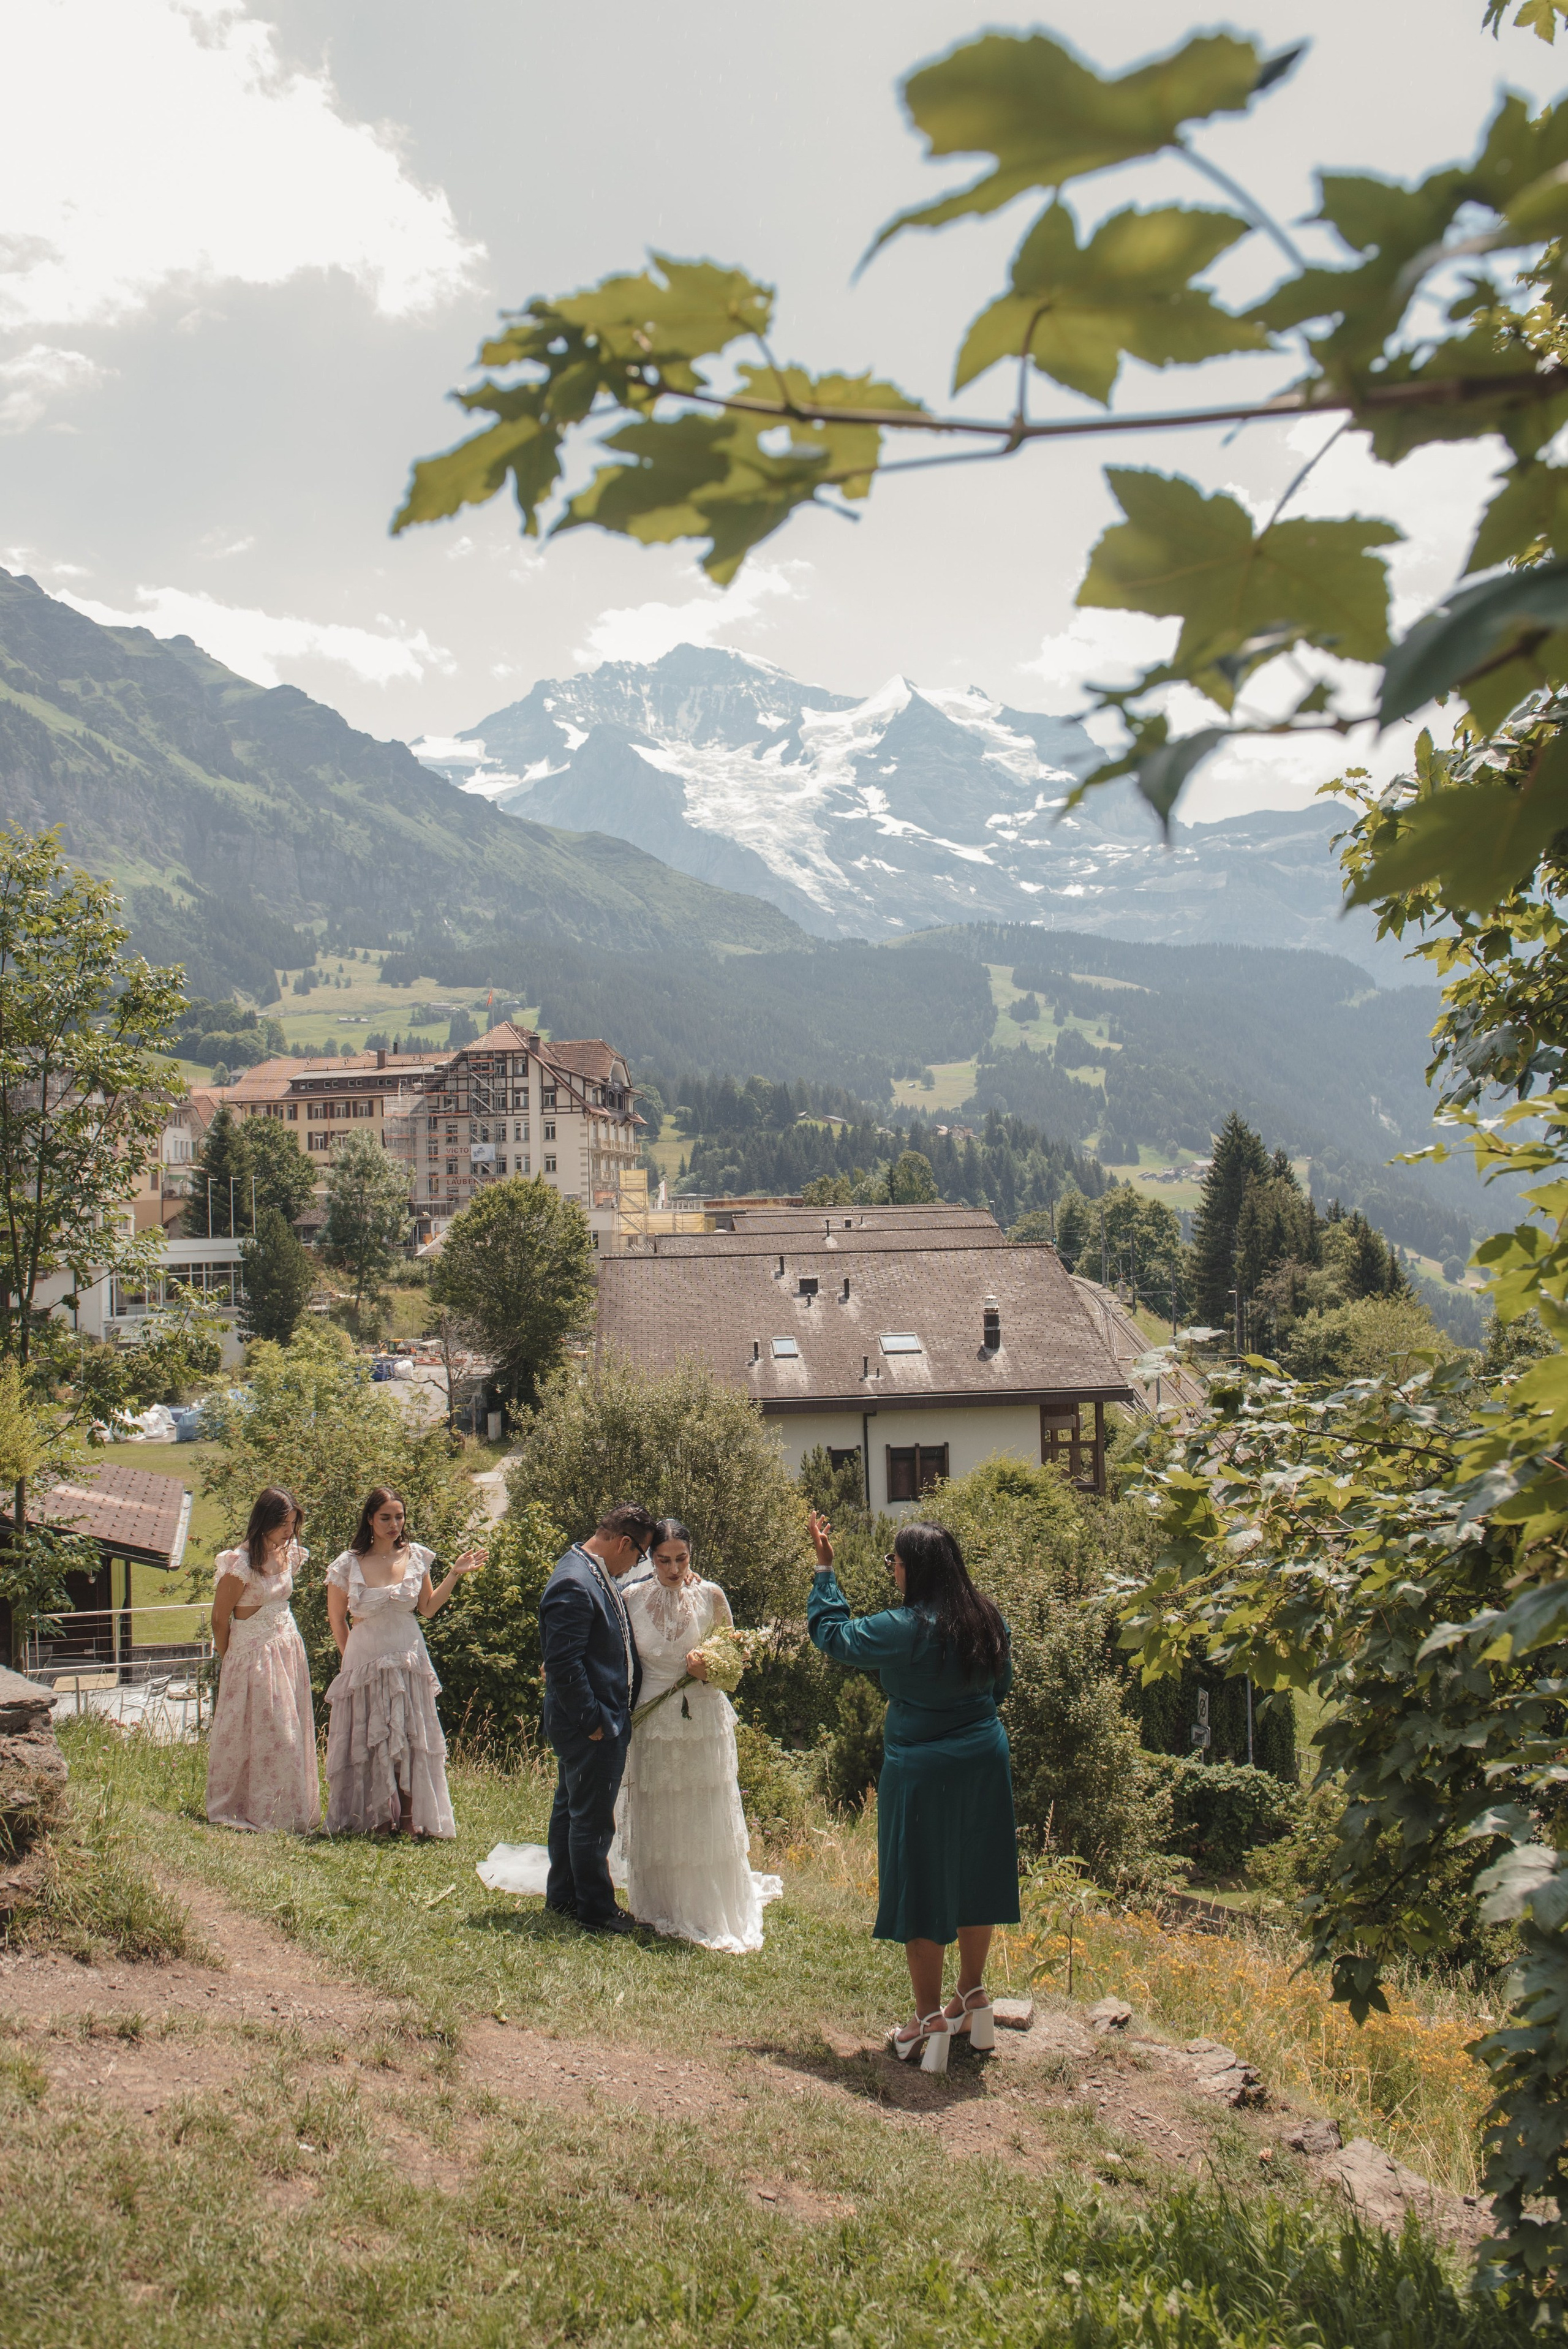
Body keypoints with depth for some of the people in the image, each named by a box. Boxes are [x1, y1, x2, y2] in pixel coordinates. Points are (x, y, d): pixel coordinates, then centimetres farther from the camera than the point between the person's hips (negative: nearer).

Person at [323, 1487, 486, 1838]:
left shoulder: (417, 1557, -1)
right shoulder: (348, 1565, -9)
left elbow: (427, 1608, 7)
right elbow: (337, 1618, 5)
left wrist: (455, 1574, -1)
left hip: (409, 1660, 2)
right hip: (365, 1660, -2)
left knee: (411, 1739, 5)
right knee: (370, 1741, 6)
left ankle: (410, 1818, 14)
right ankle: (378, 1818, 18)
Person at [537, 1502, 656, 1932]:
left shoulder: (597, 1574, 7)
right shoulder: (573, 1585, -25)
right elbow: (563, 1665, -27)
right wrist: (593, 1722, -19)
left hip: (602, 1719, 11)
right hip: (592, 1727, -10)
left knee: (571, 1809, 21)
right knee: (593, 1820, 3)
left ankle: (562, 1896, 34)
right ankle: (596, 1912, 16)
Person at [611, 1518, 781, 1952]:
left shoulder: (710, 1595, -3)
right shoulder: (634, 1598, -2)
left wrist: (708, 1669, -11)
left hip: (703, 1718, -1)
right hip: (652, 1719, 1)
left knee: (706, 1819, 4)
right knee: (656, 1820, 7)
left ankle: (712, 1911, 18)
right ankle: (662, 1906, 22)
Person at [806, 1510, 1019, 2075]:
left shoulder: (903, 1630, -21)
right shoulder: (988, 1621, -2)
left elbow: (831, 1632, -8)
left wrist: (824, 1569, 2)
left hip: (922, 1769, -6)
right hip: (984, 1763, 6)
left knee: (922, 1889, 6)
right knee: (973, 1878, 19)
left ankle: (931, 2023, 13)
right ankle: (972, 1999, 32)